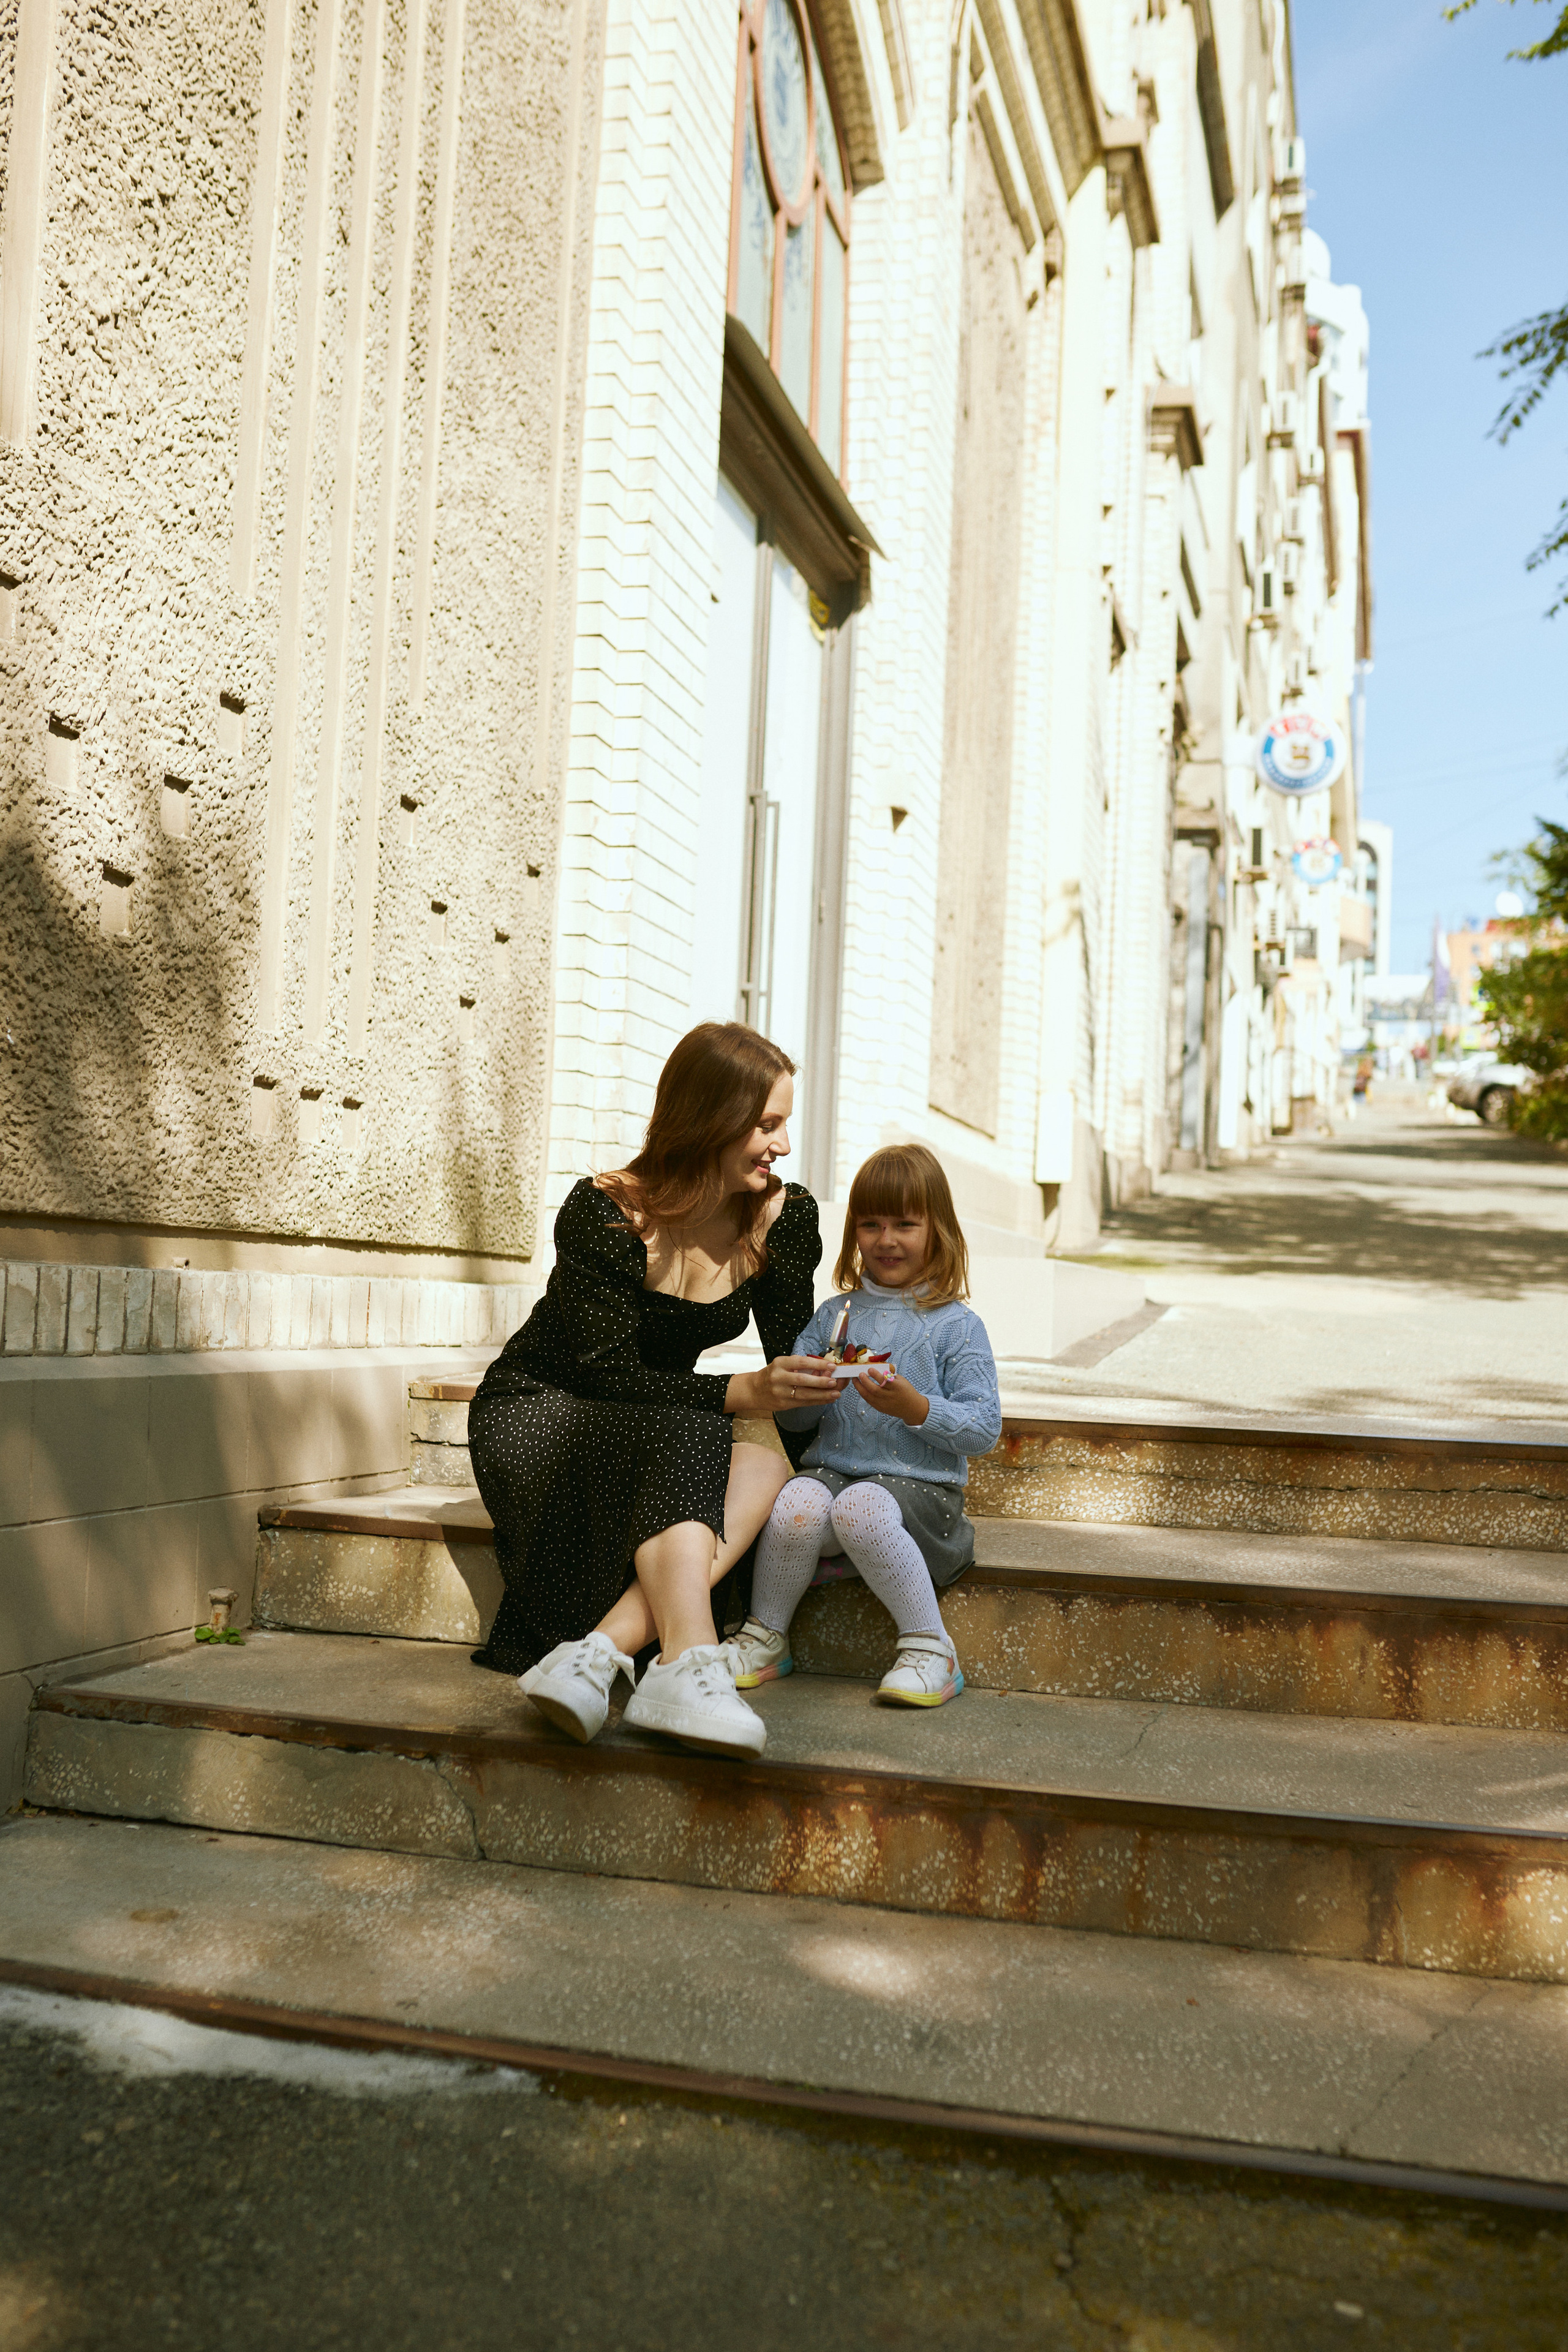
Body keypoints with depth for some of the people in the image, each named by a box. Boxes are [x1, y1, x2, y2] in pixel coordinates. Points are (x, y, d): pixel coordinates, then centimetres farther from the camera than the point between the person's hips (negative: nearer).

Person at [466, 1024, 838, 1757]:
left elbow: (789, 1361, 2)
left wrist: (815, 1385, -20)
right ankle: (687, 1667, -52)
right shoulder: (603, 1215, -19)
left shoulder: (785, 1220, -5)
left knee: (763, 1461, -30)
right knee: (690, 1438, -36)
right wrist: (739, 1394, -36)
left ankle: (594, 1654, -44)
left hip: (660, 1441, 5)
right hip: (534, 1416, -4)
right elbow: (608, 1376, -25)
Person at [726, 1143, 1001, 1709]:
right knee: (798, 1502, -30)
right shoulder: (835, 1315, 14)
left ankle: (930, 1648, -18)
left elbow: (984, 1429, -5)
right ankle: (765, 1637, -6)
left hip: (919, 1486, -3)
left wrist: (915, 1407, -20)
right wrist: (805, 1396, -8)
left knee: (860, 1507, -36)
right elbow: (786, 1417, 15)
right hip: (832, 1468, 4)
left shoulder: (956, 1326, 2)